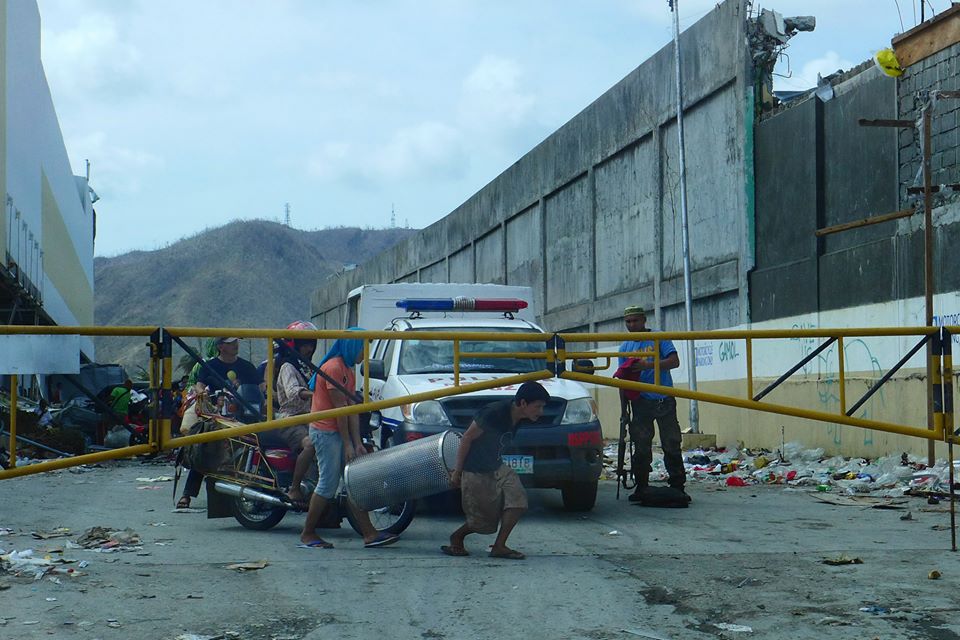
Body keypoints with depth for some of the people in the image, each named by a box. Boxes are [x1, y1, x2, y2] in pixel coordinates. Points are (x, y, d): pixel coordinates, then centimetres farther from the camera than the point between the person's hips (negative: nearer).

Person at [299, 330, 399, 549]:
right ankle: (308, 534, 5)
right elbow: (340, 408, -16)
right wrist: (348, 445, -15)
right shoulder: (334, 367, -15)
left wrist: (357, 443, 2)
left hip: (339, 432, 10)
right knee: (328, 485, -6)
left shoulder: (348, 371, 15)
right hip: (325, 431, -10)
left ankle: (369, 534, 4)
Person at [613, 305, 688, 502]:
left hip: (664, 400, -3)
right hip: (640, 402, 3)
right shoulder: (625, 347, 12)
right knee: (641, 448, 3)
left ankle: (678, 486, 2)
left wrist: (650, 365, -23)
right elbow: (623, 379, 13)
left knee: (672, 445, -2)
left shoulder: (659, 339, 2)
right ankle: (641, 487, 9)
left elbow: (674, 361, -10)